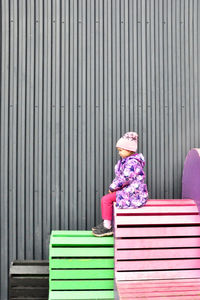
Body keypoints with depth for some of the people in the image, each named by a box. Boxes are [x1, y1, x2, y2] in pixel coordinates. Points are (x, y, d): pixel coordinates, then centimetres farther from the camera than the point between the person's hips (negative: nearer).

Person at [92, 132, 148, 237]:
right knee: (106, 198, 18)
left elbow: (125, 179, -24)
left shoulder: (132, 162, -19)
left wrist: (112, 187, -12)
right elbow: (119, 176, 19)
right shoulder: (125, 161, 14)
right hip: (127, 191, 11)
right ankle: (106, 223, 22)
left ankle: (107, 227, -6)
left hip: (133, 194, -11)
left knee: (106, 199, -14)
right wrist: (114, 186, 2)